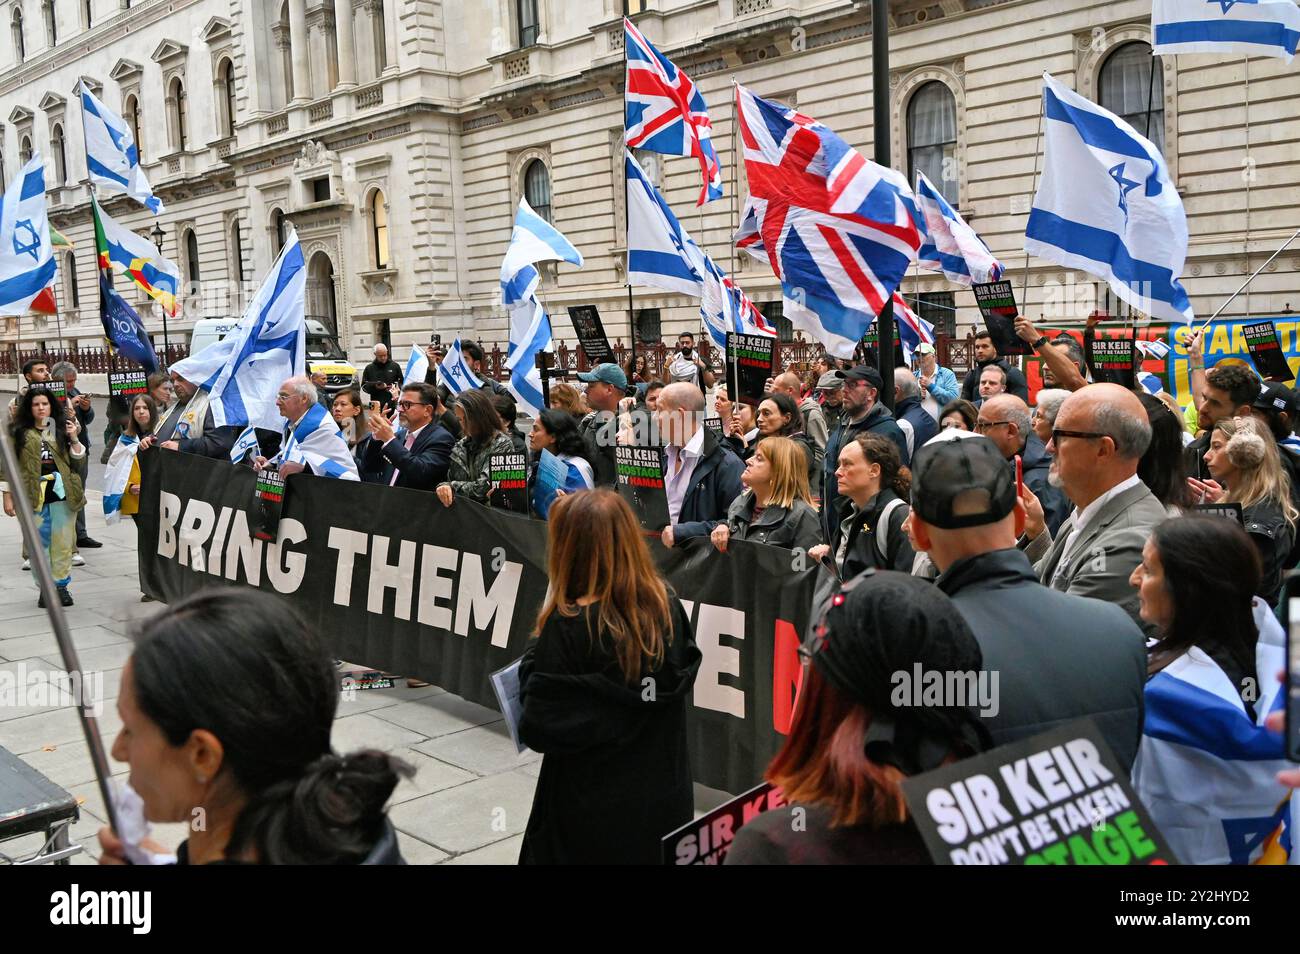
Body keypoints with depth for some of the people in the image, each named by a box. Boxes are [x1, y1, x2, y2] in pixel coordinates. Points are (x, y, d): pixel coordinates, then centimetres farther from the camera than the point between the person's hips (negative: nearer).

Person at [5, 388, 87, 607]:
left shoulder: (62, 430, 9)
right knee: (39, 543, 0)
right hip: (34, 496, -1)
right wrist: (8, 496, 1)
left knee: (63, 543, 4)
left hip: (61, 493, 1)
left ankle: (61, 585, 15)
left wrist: (74, 440, -8)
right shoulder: (21, 433, 5)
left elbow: (78, 463, 6)